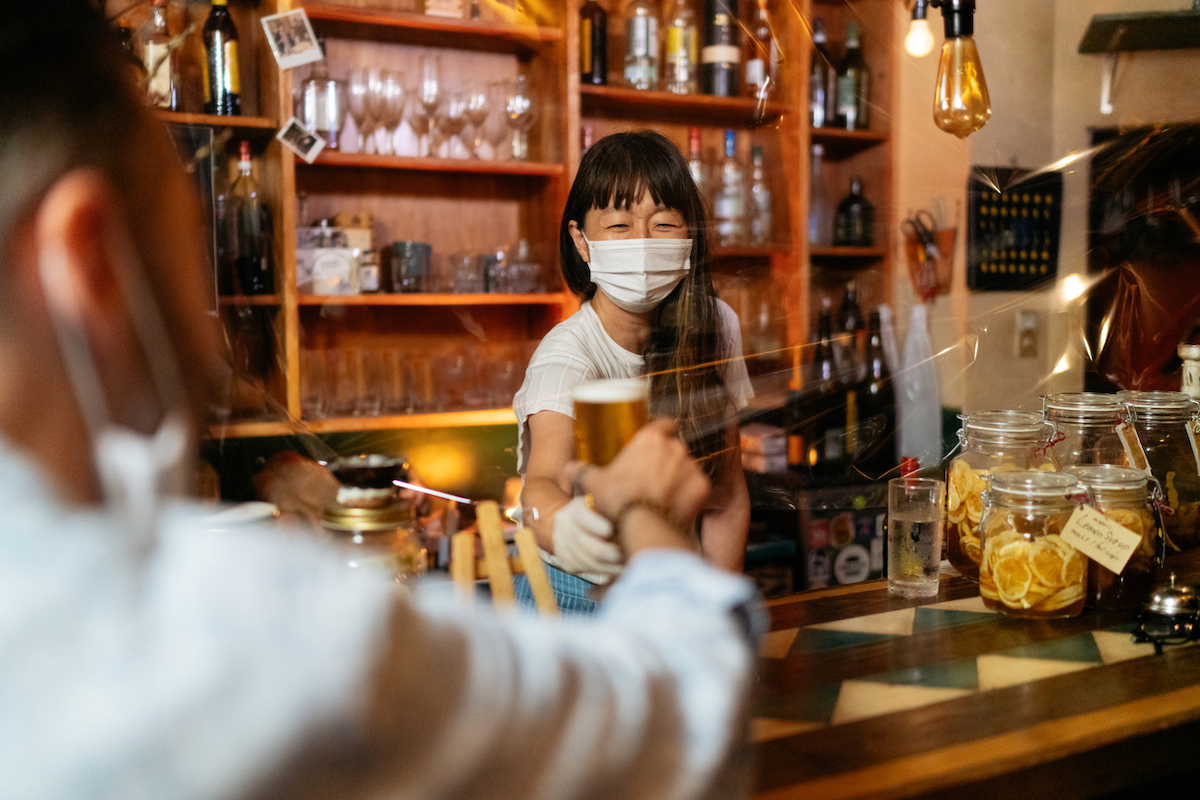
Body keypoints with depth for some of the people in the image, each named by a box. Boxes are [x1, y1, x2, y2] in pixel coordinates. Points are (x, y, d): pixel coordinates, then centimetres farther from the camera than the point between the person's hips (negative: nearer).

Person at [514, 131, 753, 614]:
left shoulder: (716, 328, -3)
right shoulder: (566, 355, -19)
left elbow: (726, 489, 4)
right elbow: (543, 479, -37)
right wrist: (562, 528, -60)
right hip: (575, 594, -3)